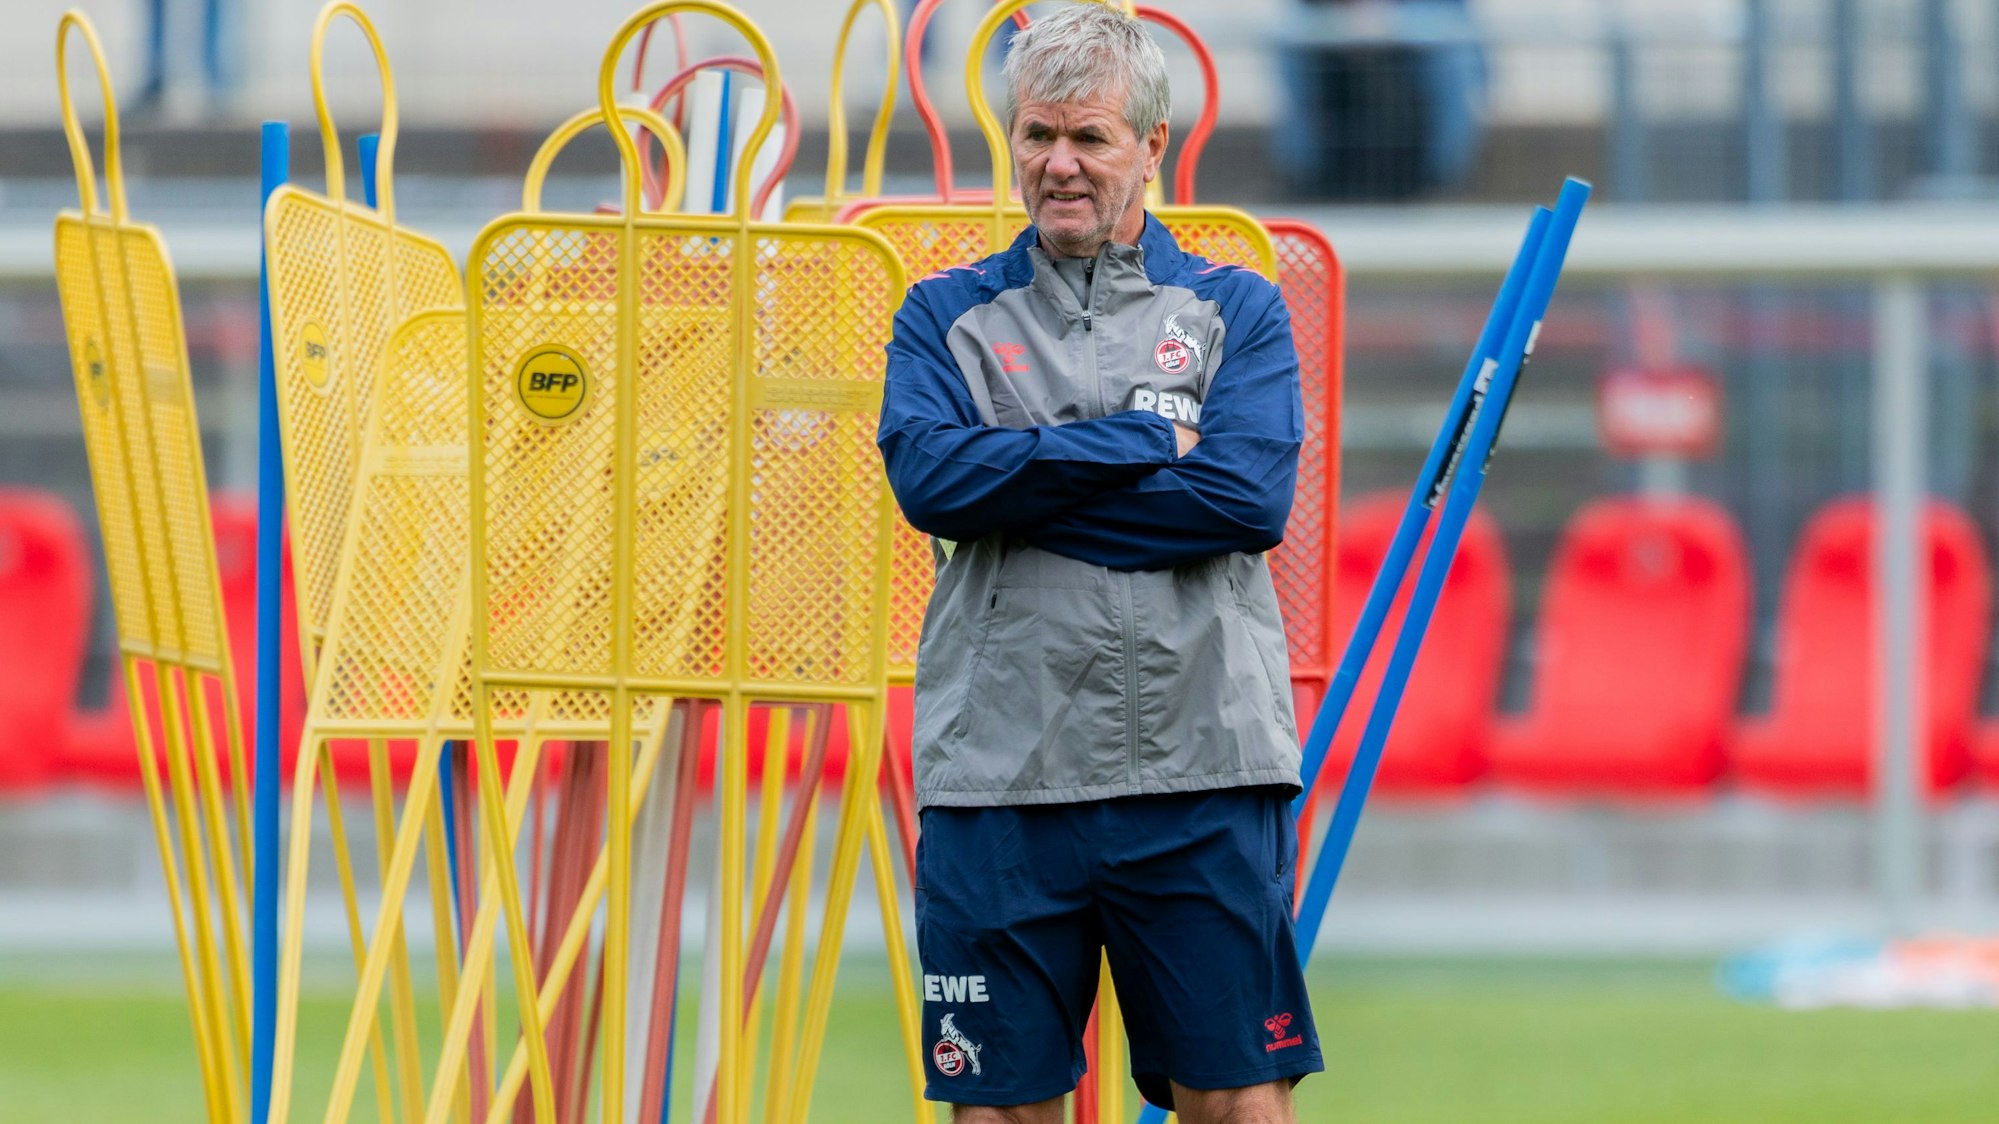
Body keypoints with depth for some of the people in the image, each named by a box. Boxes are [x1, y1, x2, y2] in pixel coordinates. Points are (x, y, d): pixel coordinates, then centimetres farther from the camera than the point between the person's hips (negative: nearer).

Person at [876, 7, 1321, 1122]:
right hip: (999, 772, 1)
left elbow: (1251, 495, -7)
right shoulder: (948, 313, 13)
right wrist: (1151, 440, -8)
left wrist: (1022, 487, -8)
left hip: (1201, 776, -1)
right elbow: (929, 474, -7)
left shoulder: (1237, 311, 10)